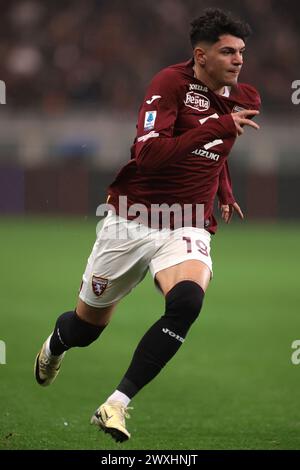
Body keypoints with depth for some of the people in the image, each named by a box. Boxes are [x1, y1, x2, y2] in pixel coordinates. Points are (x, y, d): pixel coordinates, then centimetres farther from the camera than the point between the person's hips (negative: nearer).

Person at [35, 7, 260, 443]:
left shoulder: (245, 99, 4)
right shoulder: (171, 82, -14)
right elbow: (148, 154, -28)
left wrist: (225, 193, 21)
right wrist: (218, 127, -31)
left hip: (187, 227, 3)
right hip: (131, 221, -3)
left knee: (187, 300, -31)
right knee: (87, 324, 12)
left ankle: (115, 405, -25)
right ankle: (54, 346, 53)